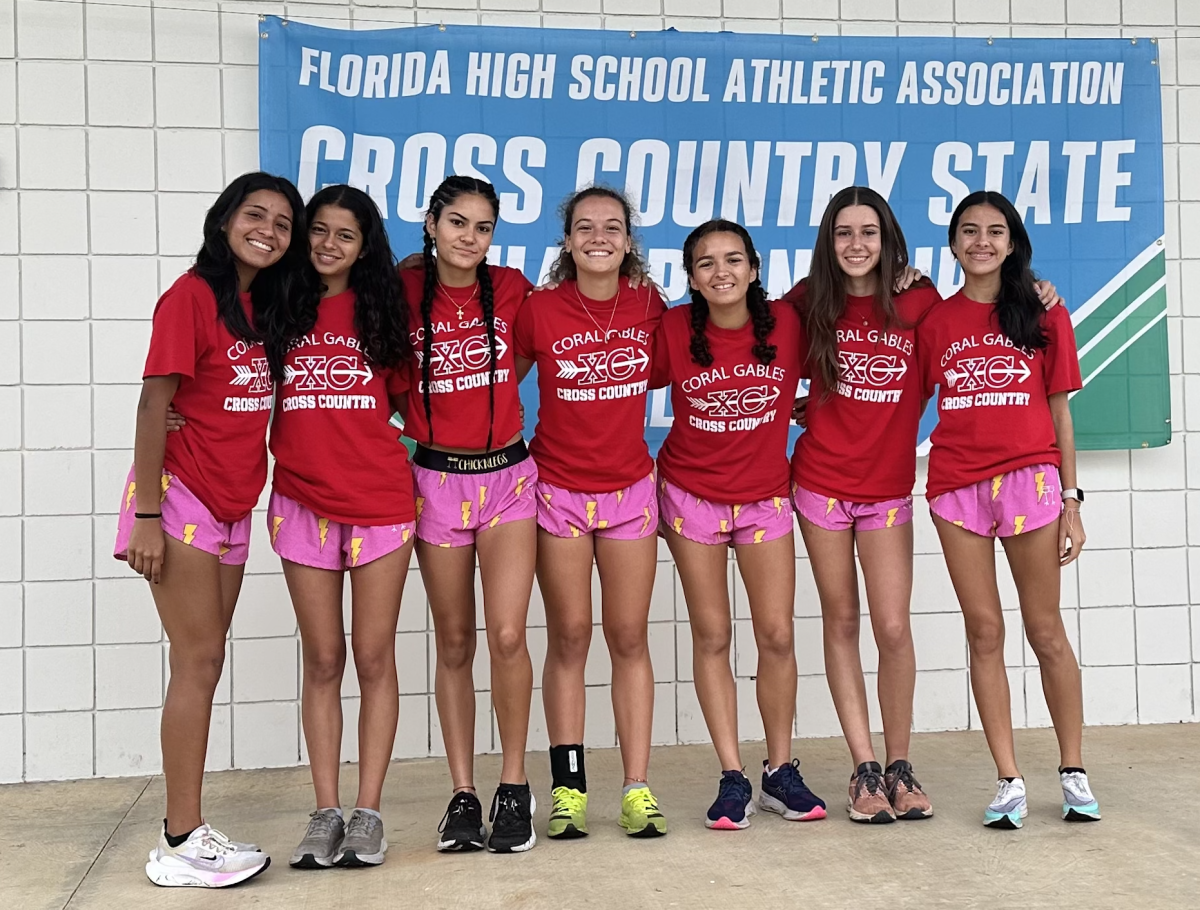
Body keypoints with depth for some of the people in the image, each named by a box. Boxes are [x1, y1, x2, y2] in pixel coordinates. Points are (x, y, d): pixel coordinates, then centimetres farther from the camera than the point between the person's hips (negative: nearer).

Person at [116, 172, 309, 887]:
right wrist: (146, 514, -17)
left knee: (203, 664, 8)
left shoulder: (267, 306, 11)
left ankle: (185, 829, 16)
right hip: (185, 497, -7)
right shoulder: (192, 296, -10)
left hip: (233, 505, 7)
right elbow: (154, 405, -13)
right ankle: (182, 844, 2)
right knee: (200, 660, -6)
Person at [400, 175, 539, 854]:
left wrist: (503, 404, 6)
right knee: (455, 644, 6)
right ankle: (464, 794, 16)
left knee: (507, 635, -10)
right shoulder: (404, 295, -2)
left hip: (507, 474, 0)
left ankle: (515, 787, 7)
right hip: (438, 478, 0)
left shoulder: (512, 289, 1)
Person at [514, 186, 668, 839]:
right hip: (558, 489, -1)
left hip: (630, 489, 1)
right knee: (569, 637, 3)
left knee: (629, 637, 4)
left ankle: (637, 788, 9)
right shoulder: (540, 309, -7)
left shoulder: (649, 307, -2)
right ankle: (568, 787, 11)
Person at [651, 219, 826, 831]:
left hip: (765, 495, 1)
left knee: (776, 635, 0)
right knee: (711, 636, 3)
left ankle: (780, 771, 17)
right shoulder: (673, 330, -8)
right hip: (692, 496, 0)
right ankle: (732, 779, 11)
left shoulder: (786, 322, -8)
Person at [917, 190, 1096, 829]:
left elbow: (1059, 412, 6)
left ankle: (1074, 772, 18)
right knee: (984, 632, 4)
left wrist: (1071, 500, 3)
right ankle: (1008, 780, 12)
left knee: (1045, 631, 5)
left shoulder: (1044, 315, 6)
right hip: (957, 486, 1)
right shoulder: (934, 321, 9)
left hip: (1030, 480, -1)